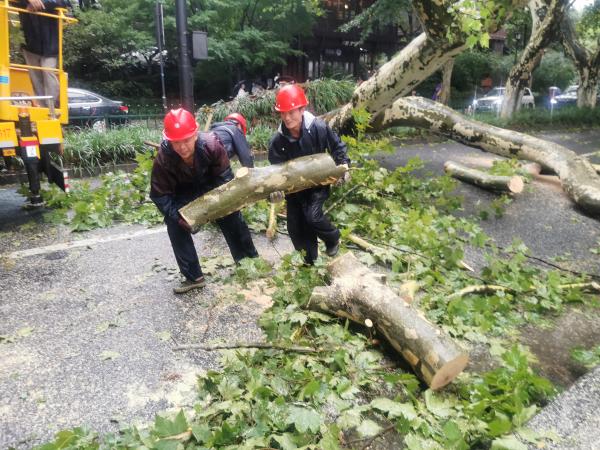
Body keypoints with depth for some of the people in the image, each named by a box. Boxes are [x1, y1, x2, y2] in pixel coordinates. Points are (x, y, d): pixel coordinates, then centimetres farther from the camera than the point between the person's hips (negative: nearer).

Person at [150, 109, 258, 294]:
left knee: (233, 221, 5)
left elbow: (224, 176, -22)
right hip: (183, 194, 0)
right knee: (175, 227, -13)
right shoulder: (163, 158, -33)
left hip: (212, 187, 0)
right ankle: (193, 277, 1)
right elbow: (159, 194, -22)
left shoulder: (211, 144, -35)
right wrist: (177, 216, -33)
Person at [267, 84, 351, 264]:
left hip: (318, 182, -3)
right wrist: (276, 188, -36)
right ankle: (310, 262, 28)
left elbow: (337, 147, -3)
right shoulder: (277, 141, -17)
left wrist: (343, 165, -15)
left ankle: (333, 238, 8)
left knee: (313, 215, -25)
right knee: (295, 229, 6)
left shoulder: (319, 128, -20)